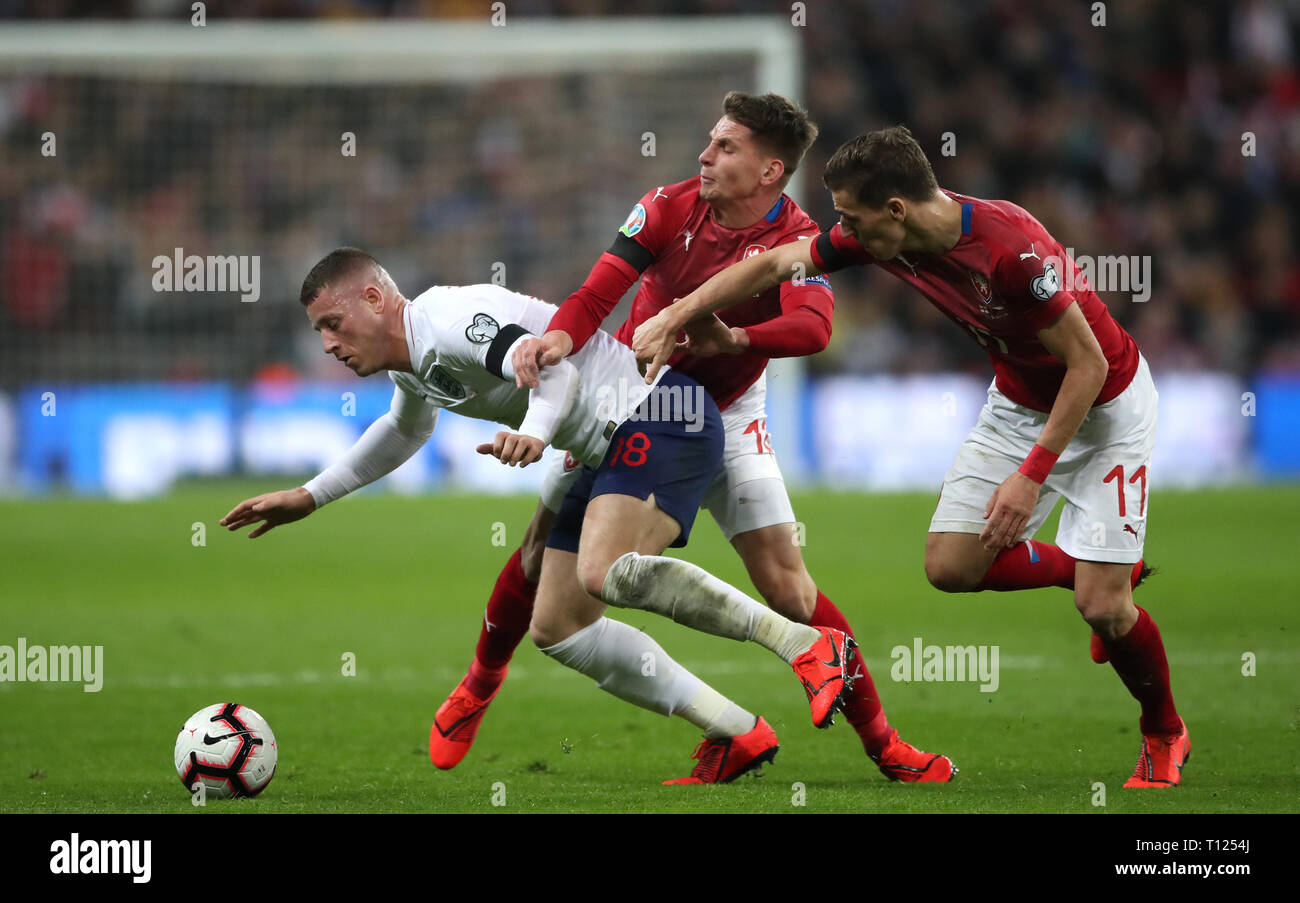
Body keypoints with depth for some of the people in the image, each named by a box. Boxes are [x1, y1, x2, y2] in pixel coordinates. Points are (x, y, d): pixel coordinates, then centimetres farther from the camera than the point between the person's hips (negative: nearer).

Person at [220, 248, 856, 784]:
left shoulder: (448, 319, -16)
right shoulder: (410, 365, 16)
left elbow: (555, 368, -29)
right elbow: (404, 432, 40)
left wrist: (534, 432, -49)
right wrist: (309, 497, 40)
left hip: (659, 413, -11)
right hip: (608, 454, 11)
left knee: (607, 572, -34)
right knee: (558, 628, 5)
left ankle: (809, 644, -24)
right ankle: (736, 736, 4)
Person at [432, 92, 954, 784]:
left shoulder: (795, 239, -21)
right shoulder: (670, 206, -15)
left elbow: (812, 327, -39)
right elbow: (599, 292, -20)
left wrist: (731, 339, -56)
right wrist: (561, 336, -43)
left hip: (725, 414, -2)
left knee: (785, 581, -12)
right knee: (543, 547, 3)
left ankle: (879, 738, -2)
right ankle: (478, 686, 30)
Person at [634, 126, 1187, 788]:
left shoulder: (1011, 249, -35)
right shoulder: (878, 238, -14)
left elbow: (1088, 364, -27)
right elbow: (774, 263, 0)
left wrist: (1032, 473, -25)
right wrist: (672, 318, -1)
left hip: (1102, 404, -7)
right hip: (1018, 403, 7)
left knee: (1102, 606, -11)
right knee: (950, 566, -2)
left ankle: (1164, 735, 17)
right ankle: (1089, 569, 24)